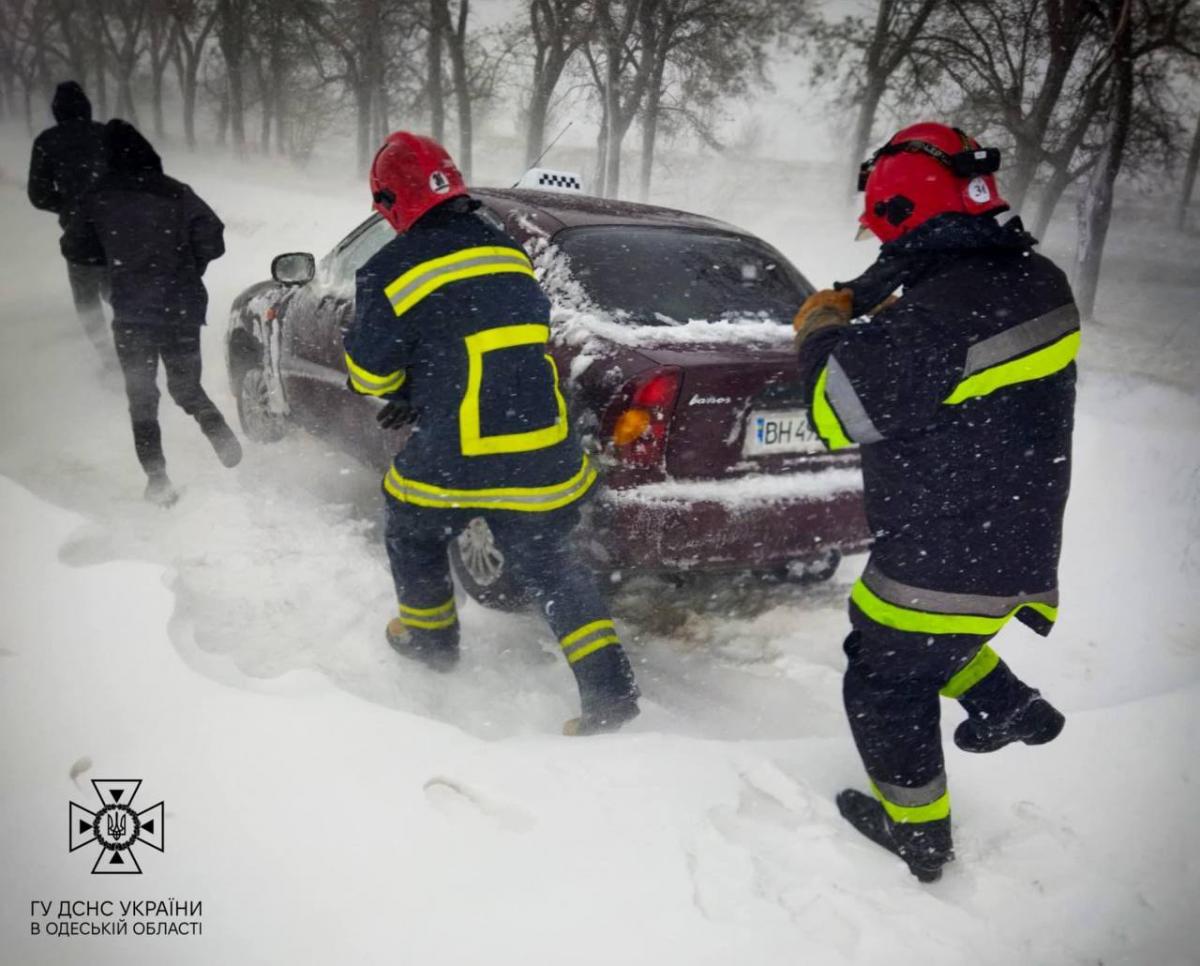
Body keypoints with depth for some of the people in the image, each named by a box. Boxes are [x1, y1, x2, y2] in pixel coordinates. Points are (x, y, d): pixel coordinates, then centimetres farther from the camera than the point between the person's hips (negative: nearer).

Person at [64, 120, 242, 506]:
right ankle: (222, 435, -7)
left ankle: (158, 478, 2)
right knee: (186, 385, 19)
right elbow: (212, 239, -7)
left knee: (141, 396, 10)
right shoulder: (176, 192, -2)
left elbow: (73, 247, 8)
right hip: (183, 307, 1)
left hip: (132, 312, -1)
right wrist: (188, 269, 9)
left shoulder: (98, 198, -1)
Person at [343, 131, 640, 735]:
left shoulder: (389, 273, -6)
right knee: (547, 562, 16)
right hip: (544, 455, 4)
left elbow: (368, 373, -1)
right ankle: (609, 688, 9)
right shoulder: (510, 254, 11)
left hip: (454, 459, -4)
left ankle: (429, 640, 44)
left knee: (413, 536, 26)